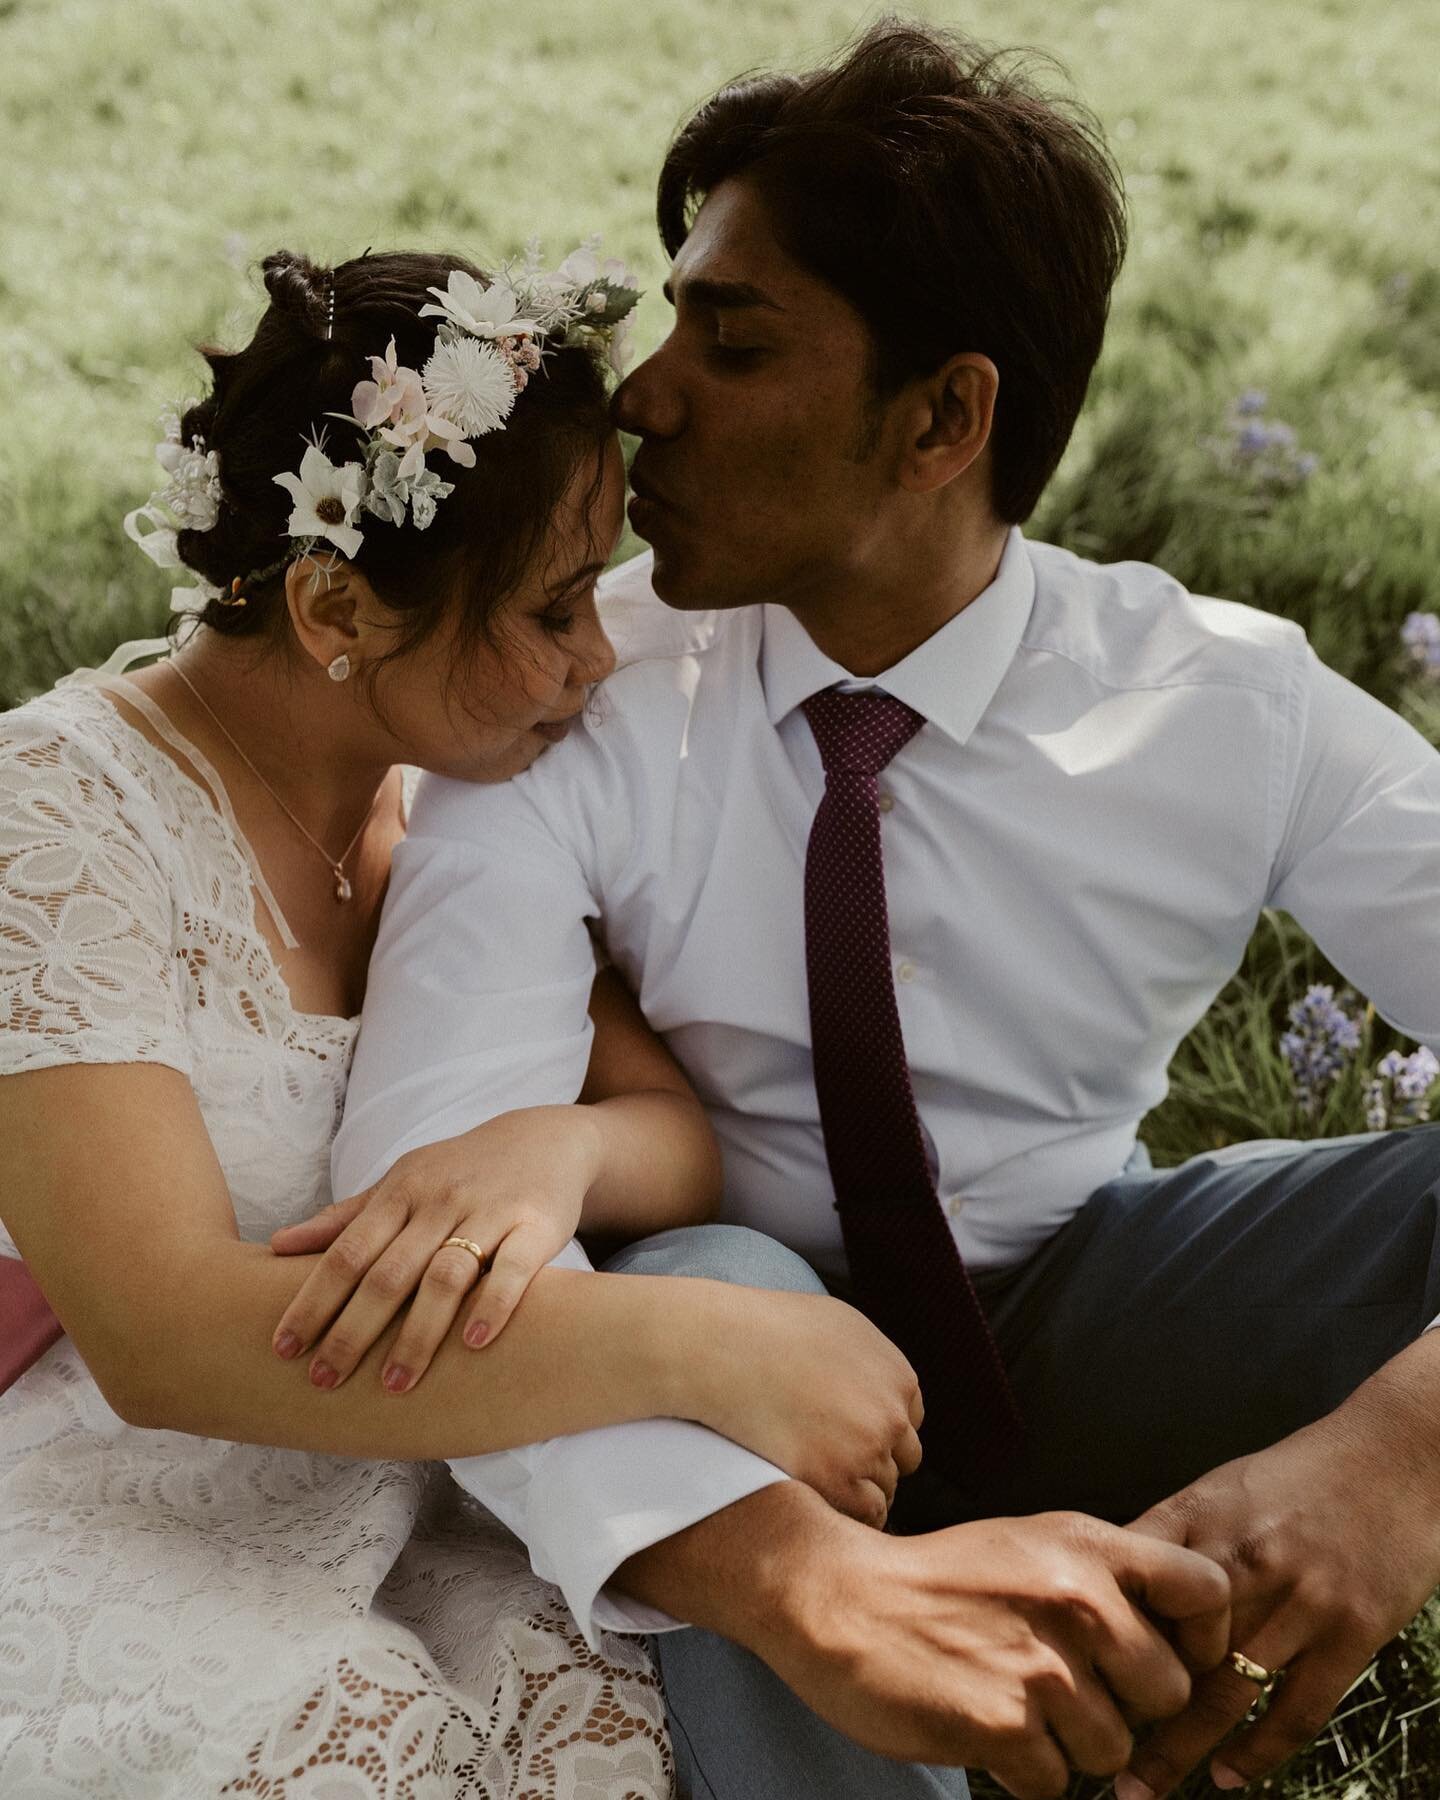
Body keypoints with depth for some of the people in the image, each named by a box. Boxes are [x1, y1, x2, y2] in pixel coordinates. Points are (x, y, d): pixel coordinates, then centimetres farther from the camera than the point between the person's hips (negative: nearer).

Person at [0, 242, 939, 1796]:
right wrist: (708, 1347, -35)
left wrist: (568, 1147, -25)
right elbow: (168, 1336, -30)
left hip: (377, 1474, 5)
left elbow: (698, 1134, 0)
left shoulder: (449, 793, 1)